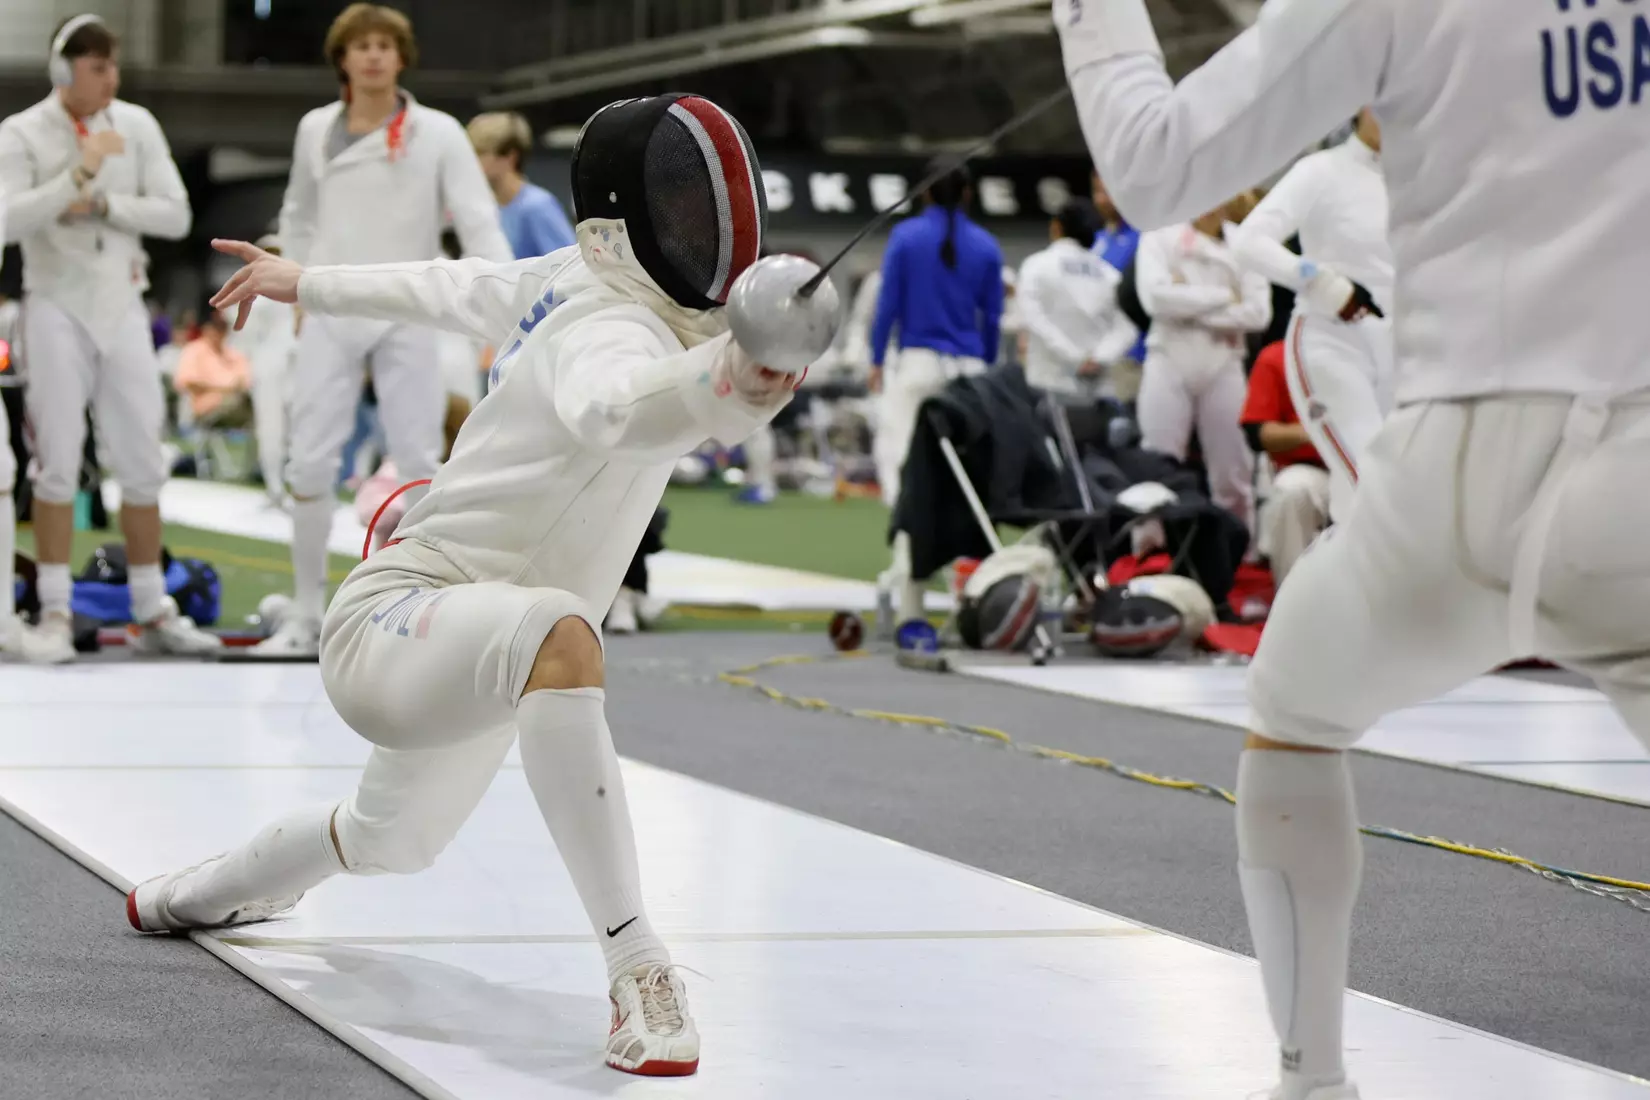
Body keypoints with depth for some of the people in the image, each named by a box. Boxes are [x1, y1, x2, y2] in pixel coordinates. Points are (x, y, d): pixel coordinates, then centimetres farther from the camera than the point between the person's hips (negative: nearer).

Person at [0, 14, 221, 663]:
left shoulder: (136, 125, 3)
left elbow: (175, 217, -2)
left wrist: (100, 204, -13)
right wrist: (80, 173, -24)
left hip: (122, 309, 3)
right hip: (57, 309, -3)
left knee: (142, 463, 4)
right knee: (59, 462, -7)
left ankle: (152, 616, 12)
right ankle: (55, 616, 1)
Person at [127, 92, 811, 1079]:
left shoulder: (574, 281, -4)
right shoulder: (612, 330, -31)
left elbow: (454, 288, 14)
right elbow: (609, 406, -57)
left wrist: (308, 285, 30)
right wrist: (729, 383, -78)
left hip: (463, 657, 10)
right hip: (390, 632, -10)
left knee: (394, 840, 37)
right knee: (556, 633, -43)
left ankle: (209, 892, 67)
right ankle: (637, 969, -41)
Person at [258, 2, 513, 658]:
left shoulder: (438, 133, -5)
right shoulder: (315, 129, 5)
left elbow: (478, 219, -14)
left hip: (405, 316, -2)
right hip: (331, 317, 2)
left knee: (419, 465, -2)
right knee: (310, 463, -2)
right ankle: (307, 616, 9)